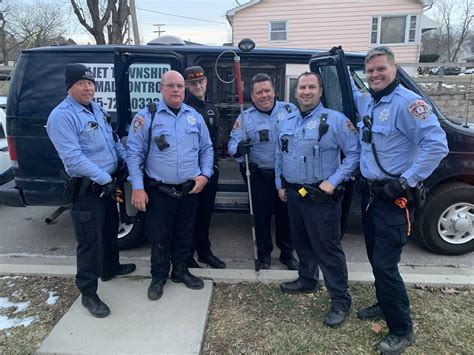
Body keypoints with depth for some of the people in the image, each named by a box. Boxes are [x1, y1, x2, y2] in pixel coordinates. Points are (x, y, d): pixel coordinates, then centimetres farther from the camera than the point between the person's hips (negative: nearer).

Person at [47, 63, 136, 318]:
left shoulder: (96, 109, 10)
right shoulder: (62, 116, -18)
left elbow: (112, 140, 20)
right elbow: (73, 158, -26)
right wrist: (104, 179, -27)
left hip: (108, 183, 9)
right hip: (87, 189, -9)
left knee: (111, 230, 23)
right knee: (90, 241, -1)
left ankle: (110, 268, 45)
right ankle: (88, 294, 14)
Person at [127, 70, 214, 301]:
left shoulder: (195, 117, 7)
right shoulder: (146, 116, -6)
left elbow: (207, 149, 13)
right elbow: (134, 153, -7)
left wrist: (205, 174, 0)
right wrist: (137, 187, -13)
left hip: (189, 190, 4)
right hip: (159, 191, -3)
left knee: (184, 234, 17)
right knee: (159, 237, 9)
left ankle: (180, 271, 37)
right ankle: (158, 278, 29)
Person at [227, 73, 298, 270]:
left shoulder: (289, 110, 1)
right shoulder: (245, 118, -1)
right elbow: (232, 144, -6)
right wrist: (238, 149, -30)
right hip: (261, 176, -1)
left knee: (285, 214, 13)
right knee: (262, 216, 8)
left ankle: (287, 253, 33)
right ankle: (264, 255, 28)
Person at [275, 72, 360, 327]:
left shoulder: (335, 120, -9)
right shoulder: (286, 122, 11)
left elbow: (354, 153, -11)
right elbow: (279, 156, 19)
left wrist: (333, 181, -18)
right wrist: (280, 184, 15)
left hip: (321, 196, -6)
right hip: (293, 193, 7)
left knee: (328, 248, -3)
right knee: (301, 242, 20)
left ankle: (340, 301, 10)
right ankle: (307, 280, 40)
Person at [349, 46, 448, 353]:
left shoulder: (408, 102, -16)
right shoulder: (367, 102, 10)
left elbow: (437, 145, -23)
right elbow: (351, 92, 35)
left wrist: (406, 181, -22)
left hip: (394, 198, -8)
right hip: (370, 193, 8)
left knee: (385, 264, -6)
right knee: (376, 258, 18)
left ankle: (402, 330, 13)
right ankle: (385, 306, 39)